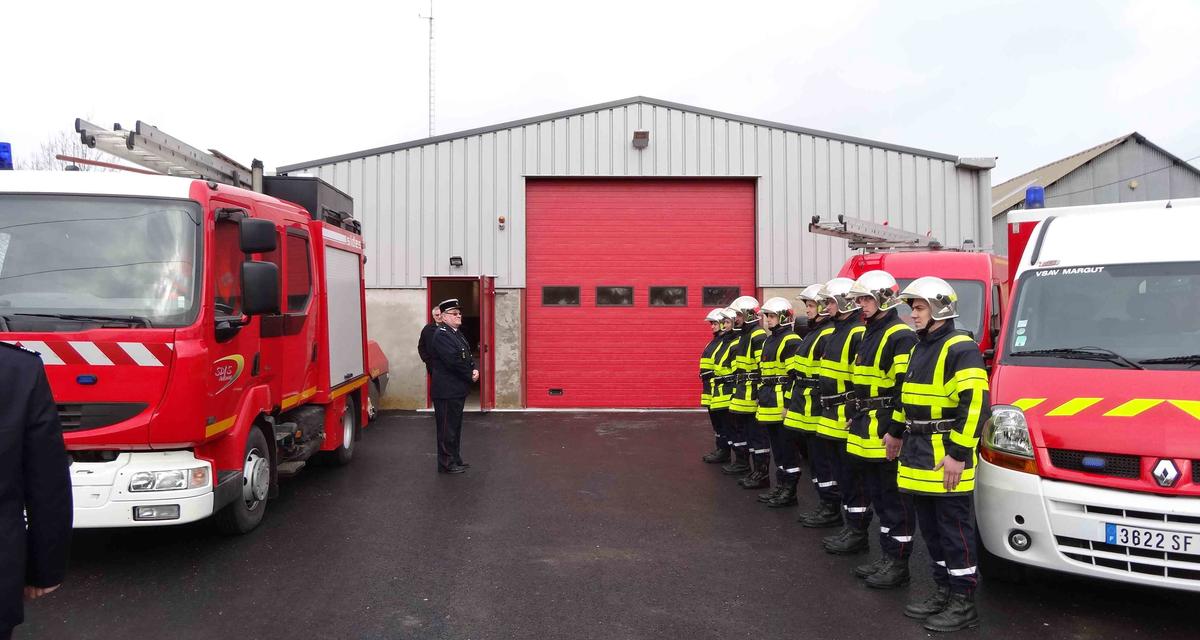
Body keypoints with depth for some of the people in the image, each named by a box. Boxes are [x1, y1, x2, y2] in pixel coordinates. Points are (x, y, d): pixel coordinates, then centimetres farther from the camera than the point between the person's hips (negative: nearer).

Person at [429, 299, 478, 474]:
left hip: (458, 389, 10)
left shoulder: (456, 333, 15)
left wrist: (475, 369, -4)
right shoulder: (441, 334, -15)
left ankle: (455, 459, 26)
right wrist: (470, 376, -12)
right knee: (447, 428, -1)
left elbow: (468, 355, 15)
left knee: (455, 426, 17)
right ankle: (446, 464, 7)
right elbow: (453, 360, -23)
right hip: (447, 390, -10)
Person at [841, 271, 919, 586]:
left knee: (894, 498, -1)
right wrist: (855, 418, 20)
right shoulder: (869, 334, 17)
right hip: (865, 433, 10)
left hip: (887, 434, -10)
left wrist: (895, 431, -22)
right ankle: (887, 557, 25)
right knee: (878, 495, 15)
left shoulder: (901, 336, -14)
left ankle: (898, 564, 7)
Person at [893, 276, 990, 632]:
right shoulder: (920, 348, 16)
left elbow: (975, 405, -21)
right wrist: (898, 433, 28)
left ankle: (964, 605, 9)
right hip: (918, 455, 9)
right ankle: (944, 592, 27)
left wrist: (958, 453, -23)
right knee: (931, 530, 16)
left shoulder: (960, 349, -14)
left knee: (955, 532, 0)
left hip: (945, 457, -9)